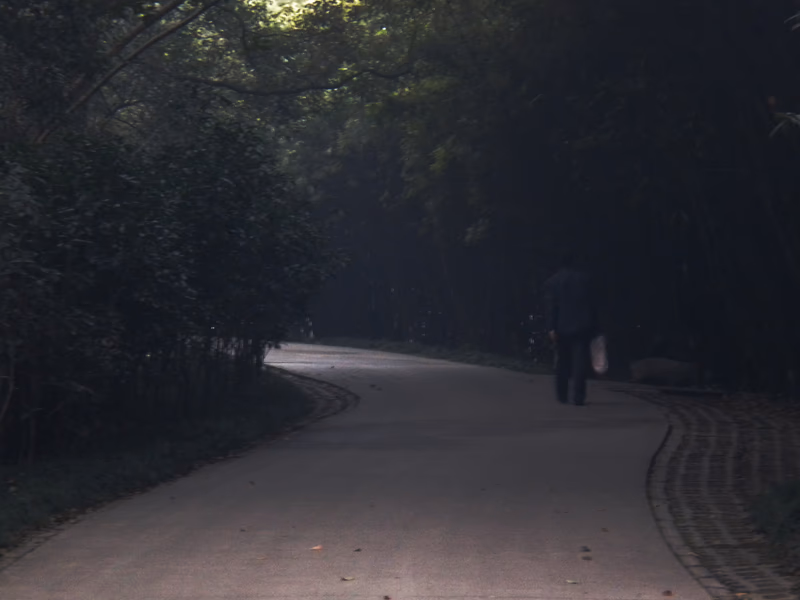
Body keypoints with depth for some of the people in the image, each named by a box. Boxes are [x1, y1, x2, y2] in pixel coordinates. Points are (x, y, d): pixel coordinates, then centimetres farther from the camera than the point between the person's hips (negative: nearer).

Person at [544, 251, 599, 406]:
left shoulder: (552, 282, 2)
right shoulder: (585, 278, 4)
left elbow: (551, 306, -4)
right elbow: (592, 304, 3)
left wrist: (551, 328, -7)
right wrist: (594, 326, 7)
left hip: (562, 328, 1)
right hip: (582, 327, -1)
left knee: (563, 362, 14)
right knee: (580, 362, -4)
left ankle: (562, 395, 19)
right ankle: (578, 396, -13)